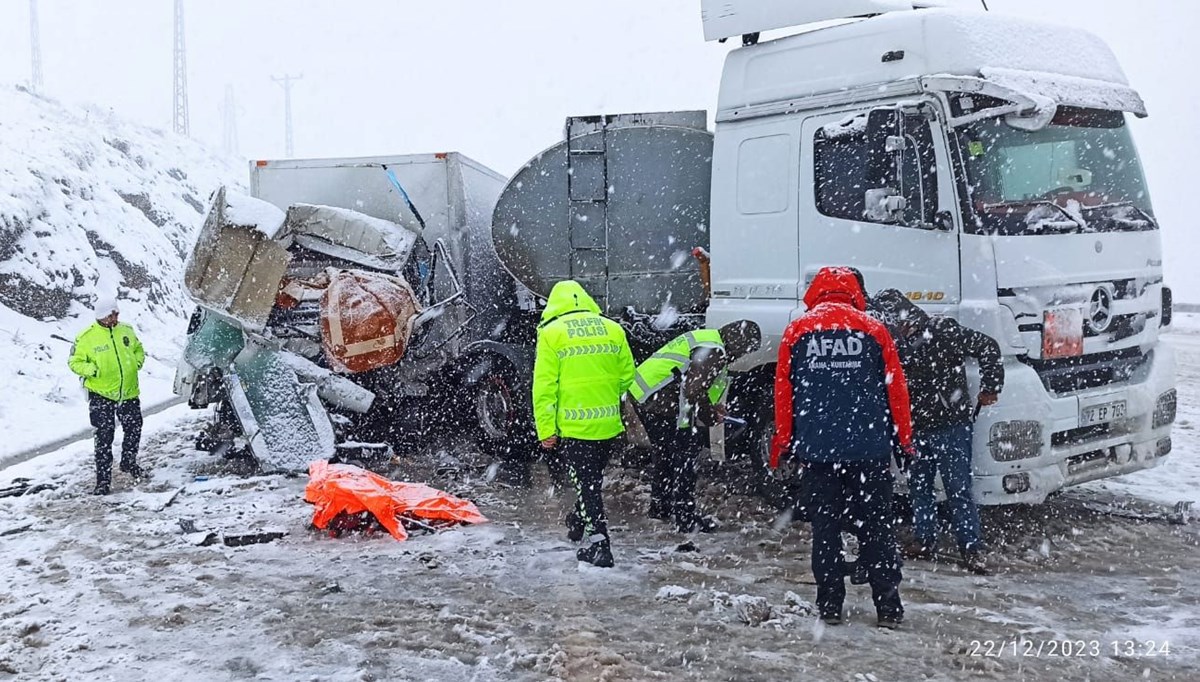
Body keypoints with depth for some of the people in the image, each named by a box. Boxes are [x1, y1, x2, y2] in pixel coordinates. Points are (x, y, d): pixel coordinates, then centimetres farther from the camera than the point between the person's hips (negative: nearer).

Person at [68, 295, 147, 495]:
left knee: (134, 429, 15)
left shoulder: (126, 330, 5)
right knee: (104, 437, -5)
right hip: (101, 394, -5)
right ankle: (103, 480, 0)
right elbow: (75, 362, -3)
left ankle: (129, 463, 40)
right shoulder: (87, 337, -9)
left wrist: (137, 362, 2)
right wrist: (93, 370, -19)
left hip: (129, 392, 5)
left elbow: (138, 349, 21)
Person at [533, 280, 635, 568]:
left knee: (586, 485, 4)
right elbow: (627, 376, 8)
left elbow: (545, 385, -9)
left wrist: (546, 429, -7)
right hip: (609, 425, 5)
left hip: (573, 427, -4)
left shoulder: (551, 333, -5)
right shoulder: (613, 329, 6)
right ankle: (577, 524, 43)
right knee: (593, 480, 23)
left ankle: (600, 546, 1)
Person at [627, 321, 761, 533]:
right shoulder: (713, 351, -18)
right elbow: (694, 391, -24)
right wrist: (710, 417, -8)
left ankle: (660, 507, 37)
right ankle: (686, 518, 1)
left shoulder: (708, 339, 16)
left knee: (665, 452, 23)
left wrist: (712, 408, 13)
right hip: (658, 403, -11)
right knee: (685, 455, -3)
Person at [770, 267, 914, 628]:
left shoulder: (797, 330, 3)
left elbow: (783, 392, 3)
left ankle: (830, 606, 10)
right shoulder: (873, 329, 2)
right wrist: (904, 439, 13)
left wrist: (783, 444, 10)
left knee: (825, 527, 8)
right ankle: (889, 608, 8)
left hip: (817, 449, 0)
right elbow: (896, 389, 4)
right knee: (877, 528, 6)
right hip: (869, 447, 0)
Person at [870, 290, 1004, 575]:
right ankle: (924, 539, 27)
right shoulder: (899, 345, 7)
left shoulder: (943, 331, -13)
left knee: (958, 488, -4)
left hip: (951, 425, -7)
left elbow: (988, 347, -11)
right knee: (919, 484, 13)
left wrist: (990, 388, -9)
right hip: (918, 427, 7)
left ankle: (972, 549, 3)